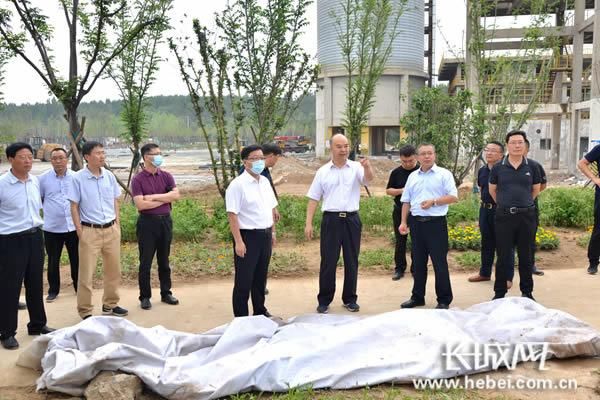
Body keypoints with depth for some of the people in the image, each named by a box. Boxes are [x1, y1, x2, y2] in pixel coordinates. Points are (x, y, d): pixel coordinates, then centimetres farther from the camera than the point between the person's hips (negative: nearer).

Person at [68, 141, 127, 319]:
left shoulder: (109, 176, 3)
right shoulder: (78, 178, -9)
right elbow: (74, 206, -6)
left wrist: (117, 224, 7)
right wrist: (80, 231, -9)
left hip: (111, 229, 5)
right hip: (90, 231, -4)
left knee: (113, 269, 13)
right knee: (87, 273, 2)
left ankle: (110, 304, 29)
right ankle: (85, 311, 13)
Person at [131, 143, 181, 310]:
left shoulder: (166, 176, 5)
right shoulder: (138, 179, -8)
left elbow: (176, 195, -8)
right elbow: (140, 204, -18)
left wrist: (154, 197, -14)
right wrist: (164, 199, -10)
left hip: (165, 221, 4)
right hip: (147, 222, -4)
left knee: (164, 260, 14)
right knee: (145, 262, 4)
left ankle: (166, 293, 24)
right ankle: (145, 296, 16)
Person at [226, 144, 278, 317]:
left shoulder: (265, 182, 9)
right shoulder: (238, 184, -14)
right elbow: (232, 214, -17)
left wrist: (271, 232, 17)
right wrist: (239, 241, -20)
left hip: (265, 235, 7)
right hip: (248, 236, -7)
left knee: (261, 277, 18)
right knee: (244, 280, 2)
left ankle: (260, 311, 33)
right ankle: (241, 318, 14)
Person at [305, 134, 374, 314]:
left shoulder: (356, 167, 2)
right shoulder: (323, 171, 4)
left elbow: (368, 179, -19)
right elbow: (313, 199, 5)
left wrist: (367, 167, -42)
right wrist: (308, 223, -1)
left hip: (352, 219, 0)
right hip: (331, 219, 0)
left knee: (352, 261, 9)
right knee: (328, 262, 3)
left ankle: (350, 299, 22)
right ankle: (324, 301, 14)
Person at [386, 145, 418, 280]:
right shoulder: (396, 172, 1)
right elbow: (388, 190, 5)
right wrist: (400, 191, -14)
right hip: (399, 211, 1)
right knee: (400, 241, 7)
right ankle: (399, 268, 17)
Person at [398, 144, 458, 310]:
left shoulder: (444, 174, -1)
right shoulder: (412, 177, 13)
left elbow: (453, 197, -8)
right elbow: (406, 201, 14)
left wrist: (433, 202, -18)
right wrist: (403, 222, 7)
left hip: (436, 222, -5)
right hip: (416, 222, 5)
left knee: (440, 263, -1)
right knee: (418, 262, 12)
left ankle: (444, 300, 8)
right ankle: (417, 297, 22)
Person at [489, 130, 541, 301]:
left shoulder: (531, 167, 0)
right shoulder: (498, 168, -1)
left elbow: (536, 189, 14)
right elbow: (492, 190, 13)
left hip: (526, 216, 1)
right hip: (504, 216, -1)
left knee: (525, 256, 10)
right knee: (503, 257, 5)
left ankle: (527, 292, 22)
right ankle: (499, 293, 14)